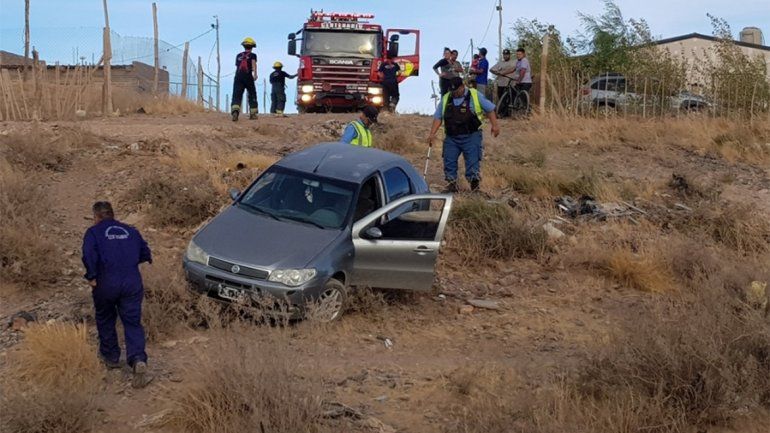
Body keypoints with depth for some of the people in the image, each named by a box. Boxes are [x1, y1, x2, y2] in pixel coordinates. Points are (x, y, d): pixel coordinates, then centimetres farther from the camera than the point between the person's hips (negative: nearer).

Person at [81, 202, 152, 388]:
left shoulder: (93, 232, 4)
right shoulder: (130, 231, 15)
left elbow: (88, 254, -14)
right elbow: (146, 254, 16)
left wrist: (91, 277, -6)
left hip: (106, 283, -2)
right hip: (133, 283, 2)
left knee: (105, 320, 22)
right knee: (133, 323, 3)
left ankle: (111, 357, 32)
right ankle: (138, 360, -18)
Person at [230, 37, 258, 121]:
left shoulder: (238, 56, 22)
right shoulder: (252, 55, 11)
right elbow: (253, 63, -9)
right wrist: (255, 74, -23)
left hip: (238, 77, 2)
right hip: (248, 77, -2)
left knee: (236, 96, -11)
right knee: (252, 95, 16)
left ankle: (235, 111, -37)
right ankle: (253, 113, 18)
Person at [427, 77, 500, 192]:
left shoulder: (475, 95, 0)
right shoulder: (445, 99, 9)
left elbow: (489, 109, 5)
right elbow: (438, 117, 11)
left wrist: (494, 125, -4)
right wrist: (432, 133, 0)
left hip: (471, 136, -3)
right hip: (451, 138, 3)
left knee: (473, 161, -9)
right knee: (449, 161, 1)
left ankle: (474, 183, -1)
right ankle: (451, 184, 13)